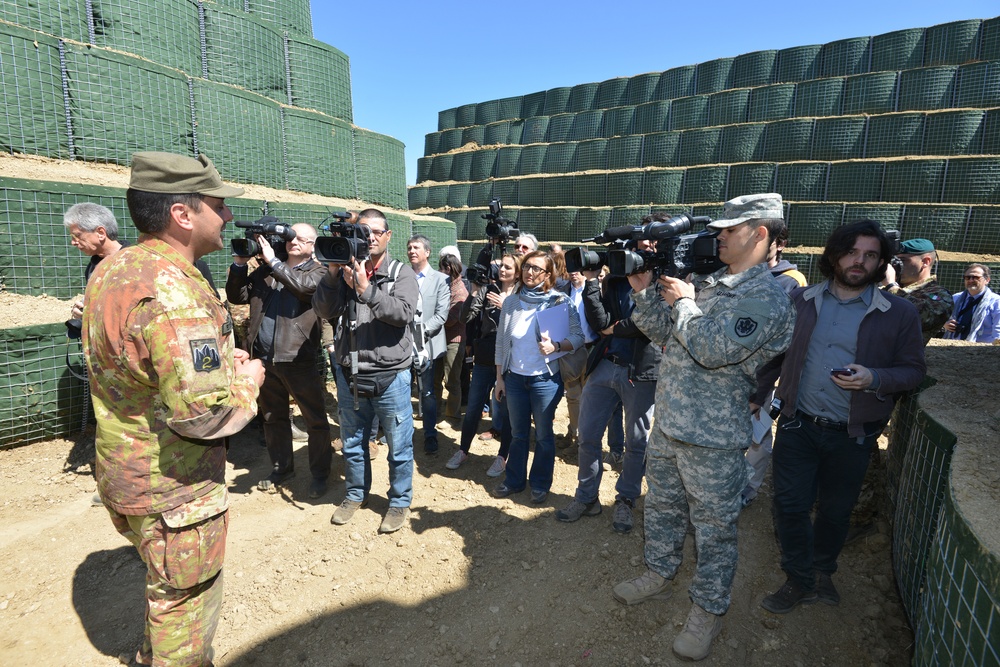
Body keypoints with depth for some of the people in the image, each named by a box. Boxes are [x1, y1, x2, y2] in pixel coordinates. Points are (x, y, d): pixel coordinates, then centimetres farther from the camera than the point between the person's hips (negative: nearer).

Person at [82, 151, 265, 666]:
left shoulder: (111, 270, 2)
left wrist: (218, 356, 6)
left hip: (125, 470, 10)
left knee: (166, 587, 32)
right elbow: (202, 411, -35)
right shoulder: (171, 290, -31)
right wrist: (248, 379, -15)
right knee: (186, 604, 14)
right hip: (173, 488, -10)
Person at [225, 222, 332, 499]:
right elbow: (236, 296, 11)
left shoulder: (317, 272, 1)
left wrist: (273, 261, -14)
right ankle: (282, 468, 36)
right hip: (265, 359, 5)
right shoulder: (265, 270, 13)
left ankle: (319, 474, 21)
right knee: (273, 418, 18)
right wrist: (240, 263, 0)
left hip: (301, 360, -5)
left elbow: (305, 287, -21)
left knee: (316, 421, 4)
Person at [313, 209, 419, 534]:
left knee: (399, 446, 8)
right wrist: (332, 273, -17)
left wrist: (365, 289, -27)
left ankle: (399, 502, 28)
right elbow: (324, 310, -5)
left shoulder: (402, 273, -4)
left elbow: (403, 313, -21)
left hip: (390, 375, -3)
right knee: (352, 442, 20)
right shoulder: (346, 270, 5)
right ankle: (356, 494, 41)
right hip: (349, 373, 4)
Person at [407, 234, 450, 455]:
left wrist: (421, 331, -15)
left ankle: (430, 436, 16)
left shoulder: (440, 279, 2)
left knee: (428, 392, 4)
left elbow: (441, 315, -5)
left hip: (426, 343, -1)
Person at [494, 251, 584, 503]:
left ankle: (540, 484, 27)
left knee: (543, 434, 10)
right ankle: (515, 480, 31)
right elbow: (501, 342, 5)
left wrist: (556, 346, -27)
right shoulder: (511, 302, 2)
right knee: (518, 433, 16)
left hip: (545, 379, -3)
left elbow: (579, 336, -10)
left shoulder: (560, 303, -8)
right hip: (514, 378, 3)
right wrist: (499, 377, 5)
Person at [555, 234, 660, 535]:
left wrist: (615, 328, -6)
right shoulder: (616, 278, 9)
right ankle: (586, 497, 26)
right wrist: (591, 280, -9)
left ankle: (625, 500, 30)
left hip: (642, 371, -3)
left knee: (637, 442, 10)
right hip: (605, 365, 3)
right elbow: (599, 322, -4)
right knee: (588, 436, 8)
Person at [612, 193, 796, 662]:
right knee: (662, 507, 22)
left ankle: (707, 610, 28)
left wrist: (683, 302, -13)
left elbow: (713, 351, -26)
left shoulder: (767, 297, -15)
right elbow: (662, 331, 11)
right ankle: (658, 575, 43)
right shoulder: (705, 280, 10)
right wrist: (644, 291, -3)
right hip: (666, 424, 8)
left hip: (712, 438, -8)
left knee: (713, 528, 10)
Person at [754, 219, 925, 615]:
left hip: (852, 434, 0)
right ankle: (799, 581, 26)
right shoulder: (800, 301, 1)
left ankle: (822, 571, 42)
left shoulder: (899, 313, -3)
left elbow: (913, 370, 1)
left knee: (835, 511, 15)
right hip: (797, 424, 1)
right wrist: (756, 396, 1)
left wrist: (874, 378, -19)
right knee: (790, 505, 4)